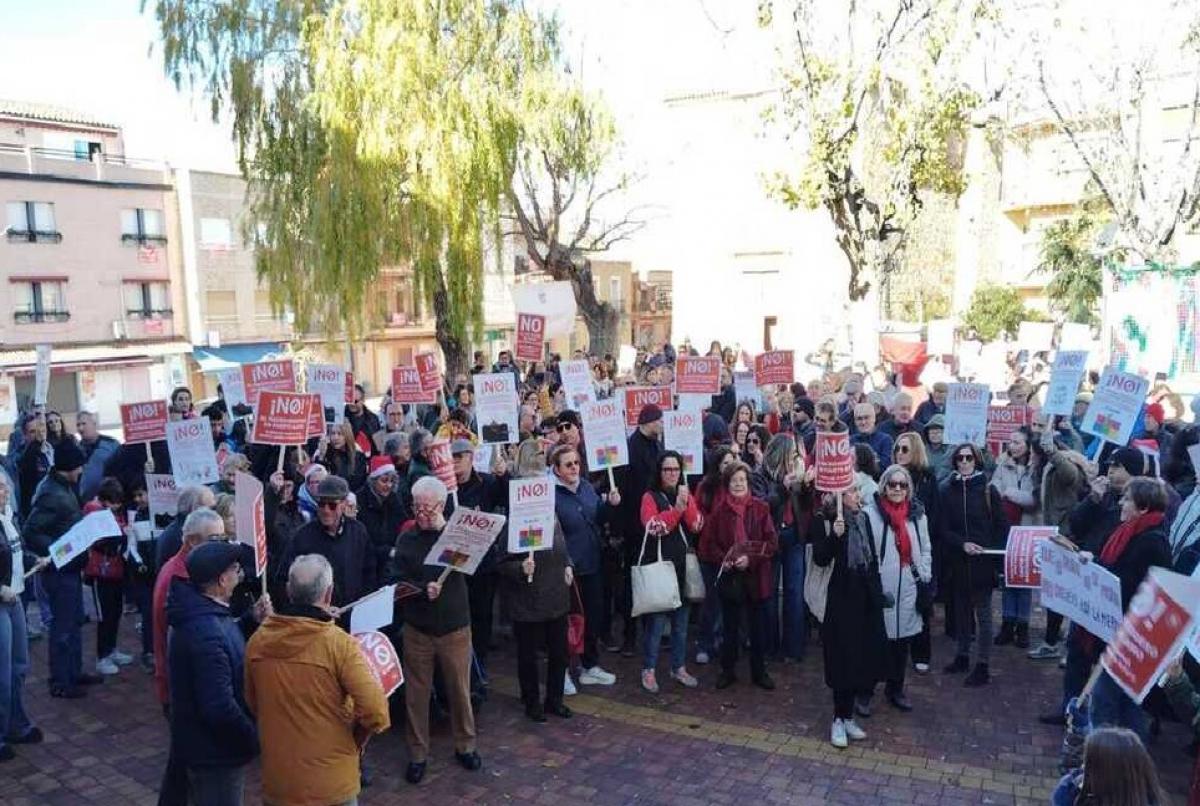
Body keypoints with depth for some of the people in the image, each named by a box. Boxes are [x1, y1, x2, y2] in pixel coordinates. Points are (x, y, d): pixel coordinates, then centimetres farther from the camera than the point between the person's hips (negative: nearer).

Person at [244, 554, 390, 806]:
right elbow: (376, 713, -24)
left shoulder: (257, 641, -8)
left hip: (276, 780, 4)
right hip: (331, 785, -3)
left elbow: (253, 706, 8)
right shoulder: (338, 643, -21)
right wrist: (355, 741, -4)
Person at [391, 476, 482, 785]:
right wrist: (423, 589, -24)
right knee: (416, 693, 8)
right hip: (417, 629, 1)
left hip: (455, 627, -1)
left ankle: (465, 745, 30)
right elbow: (397, 582, -6)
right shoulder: (407, 539, -1)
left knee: (460, 689, 11)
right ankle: (418, 753, 24)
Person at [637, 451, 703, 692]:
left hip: (682, 566, 5)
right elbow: (654, 526, -19)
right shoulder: (650, 496, -4)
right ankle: (648, 670, 8)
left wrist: (686, 503, -15)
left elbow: (697, 526, -1)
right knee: (655, 620, -4)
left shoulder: (687, 496, 12)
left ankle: (679, 668, 23)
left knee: (681, 620, 11)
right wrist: (677, 508, -23)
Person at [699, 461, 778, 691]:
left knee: (758, 626, 11)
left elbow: (772, 542, -5)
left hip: (756, 576, 0)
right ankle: (727, 671, 26)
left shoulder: (760, 508, -3)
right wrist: (723, 560, -15)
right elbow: (707, 543, 0)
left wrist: (750, 558, -17)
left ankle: (759, 672, 27)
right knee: (730, 626, 11)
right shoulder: (718, 510, -2)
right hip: (729, 577, 0)